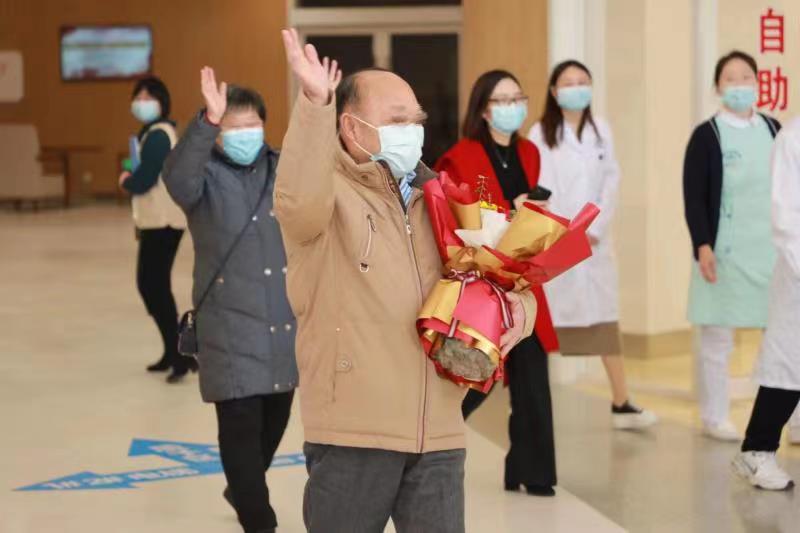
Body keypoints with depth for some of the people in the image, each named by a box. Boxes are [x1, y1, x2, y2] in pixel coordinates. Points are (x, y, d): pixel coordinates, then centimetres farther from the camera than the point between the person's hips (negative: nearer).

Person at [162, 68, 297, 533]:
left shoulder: (283, 168, 7)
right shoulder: (206, 176, -8)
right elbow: (178, 180, -30)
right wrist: (208, 122, -45)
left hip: (286, 321, 5)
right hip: (231, 325, -5)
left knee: (275, 418, 18)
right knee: (241, 423, -7)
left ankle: (243, 491, 43)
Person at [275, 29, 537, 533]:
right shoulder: (328, 196, -5)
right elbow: (298, 200, -31)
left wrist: (518, 304, -1)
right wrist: (315, 103, -43)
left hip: (439, 434, 5)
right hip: (353, 433, -5)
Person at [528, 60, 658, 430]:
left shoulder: (600, 130, 9)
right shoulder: (540, 133, -2)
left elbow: (611, 181, 4)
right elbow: (539, 189, -7)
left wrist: (596, 228, -6)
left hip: (594, 239, 3)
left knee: (606, 317, 2)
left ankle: (621, 404, 3)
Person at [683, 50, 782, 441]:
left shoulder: (773, 130, 10)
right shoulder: (706, 135, -3)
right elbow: (694, 198, -6)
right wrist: (702, 246, -14)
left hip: (772, 249, 4)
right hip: (724, 251, -4)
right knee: (717, 337, 4)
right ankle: (714, 418, 15)